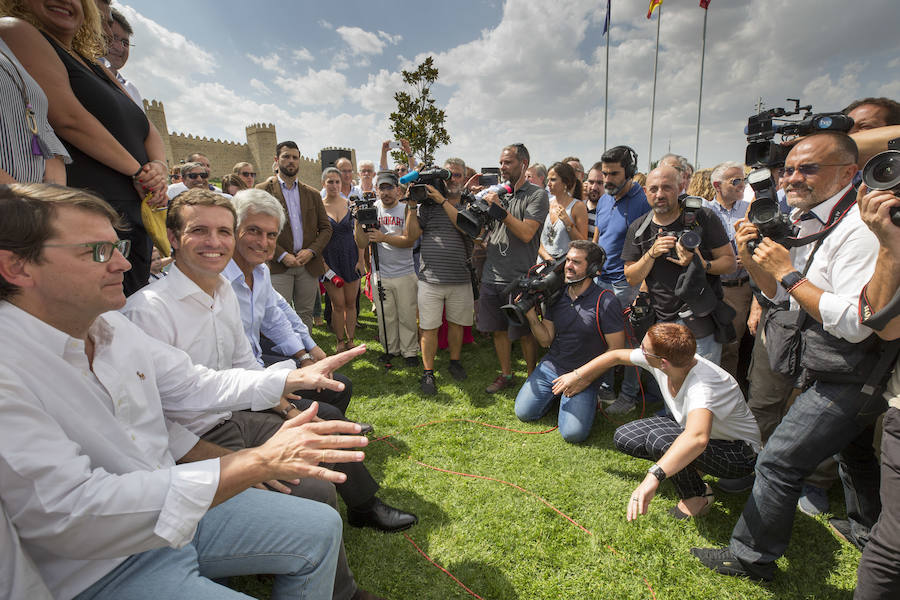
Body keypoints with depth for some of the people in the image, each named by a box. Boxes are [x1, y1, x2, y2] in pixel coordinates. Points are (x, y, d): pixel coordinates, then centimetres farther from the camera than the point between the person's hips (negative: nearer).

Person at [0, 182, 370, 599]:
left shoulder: (110, 325, 1)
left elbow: (195, 385, 7)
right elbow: (73, 511, -31)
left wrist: (296, 377, -3)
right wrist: (259, 462, -36)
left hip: (176, 505, 7)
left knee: (322, 527, 4)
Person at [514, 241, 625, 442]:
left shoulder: (606, 302, -15)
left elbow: (616, 350, -11)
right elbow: (546, 340, 2)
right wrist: (531, 316, -15)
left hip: (585, 374, -4)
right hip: (551, 366, 4)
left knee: (573, 433, -16)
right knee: (524, 412, -3)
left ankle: (589, 399, 14)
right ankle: (555, 394, 23)